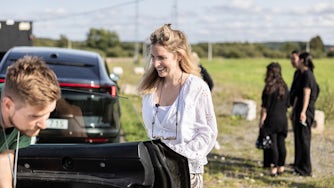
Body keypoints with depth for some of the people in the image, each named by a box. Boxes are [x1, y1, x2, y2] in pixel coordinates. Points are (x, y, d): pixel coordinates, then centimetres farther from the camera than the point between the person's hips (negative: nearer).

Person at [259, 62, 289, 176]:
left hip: (271, 119, -6)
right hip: (283, 119, 6)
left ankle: (274, 167, -1)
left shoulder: (269, 88, -12)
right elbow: (287, 104, 12)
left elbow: (265, 107, -12)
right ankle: (281, 167, 16)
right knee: (281, 143, 10)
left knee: (273, 144, -3)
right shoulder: (284, 87, 7)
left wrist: (261, 120, -7)